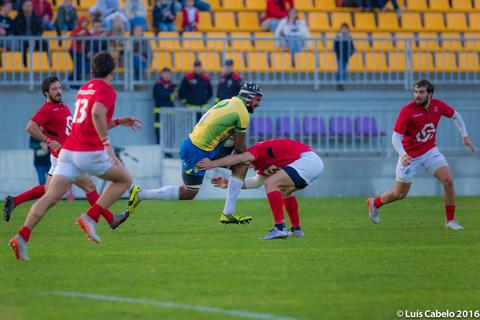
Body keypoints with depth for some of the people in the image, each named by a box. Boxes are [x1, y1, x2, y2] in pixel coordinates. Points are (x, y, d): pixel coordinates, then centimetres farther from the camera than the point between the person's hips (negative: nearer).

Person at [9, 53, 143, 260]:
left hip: (69, 151, 7)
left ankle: (22, 236, -21)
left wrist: (120, 121, 36)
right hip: (91, 152, -7)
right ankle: (90, 218, 1)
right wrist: (107, 145, -25)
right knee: (124, 180, 16)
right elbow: (97, 115, -25)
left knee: (51, 197, -2)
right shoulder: (107, 91, -5)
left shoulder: (84, 89, 22)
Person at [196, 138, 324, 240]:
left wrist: (213, 164, -24)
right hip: (316, 162, 10)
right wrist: (230, 184, 21)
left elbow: (241, 157, -23)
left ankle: (280, 228, -21)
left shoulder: (257, 149, -5)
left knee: (271, 184, -15)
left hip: (307, 160, -10)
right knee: (285, 191, 29)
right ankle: (296, 229, 33)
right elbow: (258, 181, 22)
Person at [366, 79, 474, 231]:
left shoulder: (438, 105, -9)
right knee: (400, 194, 6)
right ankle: (374, 203, 36)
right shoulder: (407, 111, -23)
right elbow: (396, 137, -24)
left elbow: (455, 116, 13)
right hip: (410, 156, -4)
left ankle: (451, 221, -3)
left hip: (430, 151, 4)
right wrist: (403, 155, -40)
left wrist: (465, 136, 8)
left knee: (448, 181, -15)